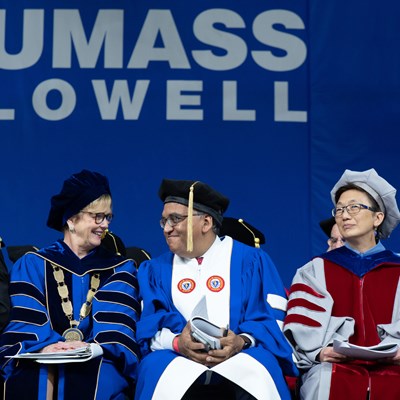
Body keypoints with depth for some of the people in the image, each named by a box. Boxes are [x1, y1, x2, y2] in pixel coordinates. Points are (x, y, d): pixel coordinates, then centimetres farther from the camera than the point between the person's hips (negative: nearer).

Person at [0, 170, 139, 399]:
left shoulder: (120, 270, 17)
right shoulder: (33, 265, 16)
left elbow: (117, 325, -1)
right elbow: (25, 321, 1)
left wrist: (94, 347, -23)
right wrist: (46, 345, -22)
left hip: (97, 363, 1)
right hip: (39, 362, 0)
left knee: (100, 378, -36)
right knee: (33, 380, -36)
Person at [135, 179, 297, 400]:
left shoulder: (250, 260, 9)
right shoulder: (155, 269, 16)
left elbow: (272, 319, 0)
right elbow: (147, 325, 3)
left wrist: (241, 341, -20)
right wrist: (176, 342, -18)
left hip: (240, 357, -1)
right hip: (177, 358, 2)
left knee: (259, 376, -33)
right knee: (156, 369, -30)